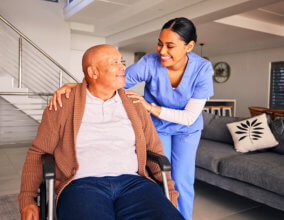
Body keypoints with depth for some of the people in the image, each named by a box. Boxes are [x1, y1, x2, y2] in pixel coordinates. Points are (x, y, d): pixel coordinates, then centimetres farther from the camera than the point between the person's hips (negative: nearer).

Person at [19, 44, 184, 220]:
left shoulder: (135, 107, 15)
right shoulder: (62, 106, 8)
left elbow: (155, 150, 16)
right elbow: (38, 152, 11)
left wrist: (170, 192, 5)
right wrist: (27, 199, 0)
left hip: (133, 181, 3)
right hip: (82, 184, -2)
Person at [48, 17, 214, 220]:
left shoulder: (203, 69, -26)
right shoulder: (150, 63, -27)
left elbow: (190, 117, -25)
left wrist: (151, 107, -34)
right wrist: (72, 86, -40)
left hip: (187, 129, 0)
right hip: (157, 126, 0)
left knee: (181, 181, 1)